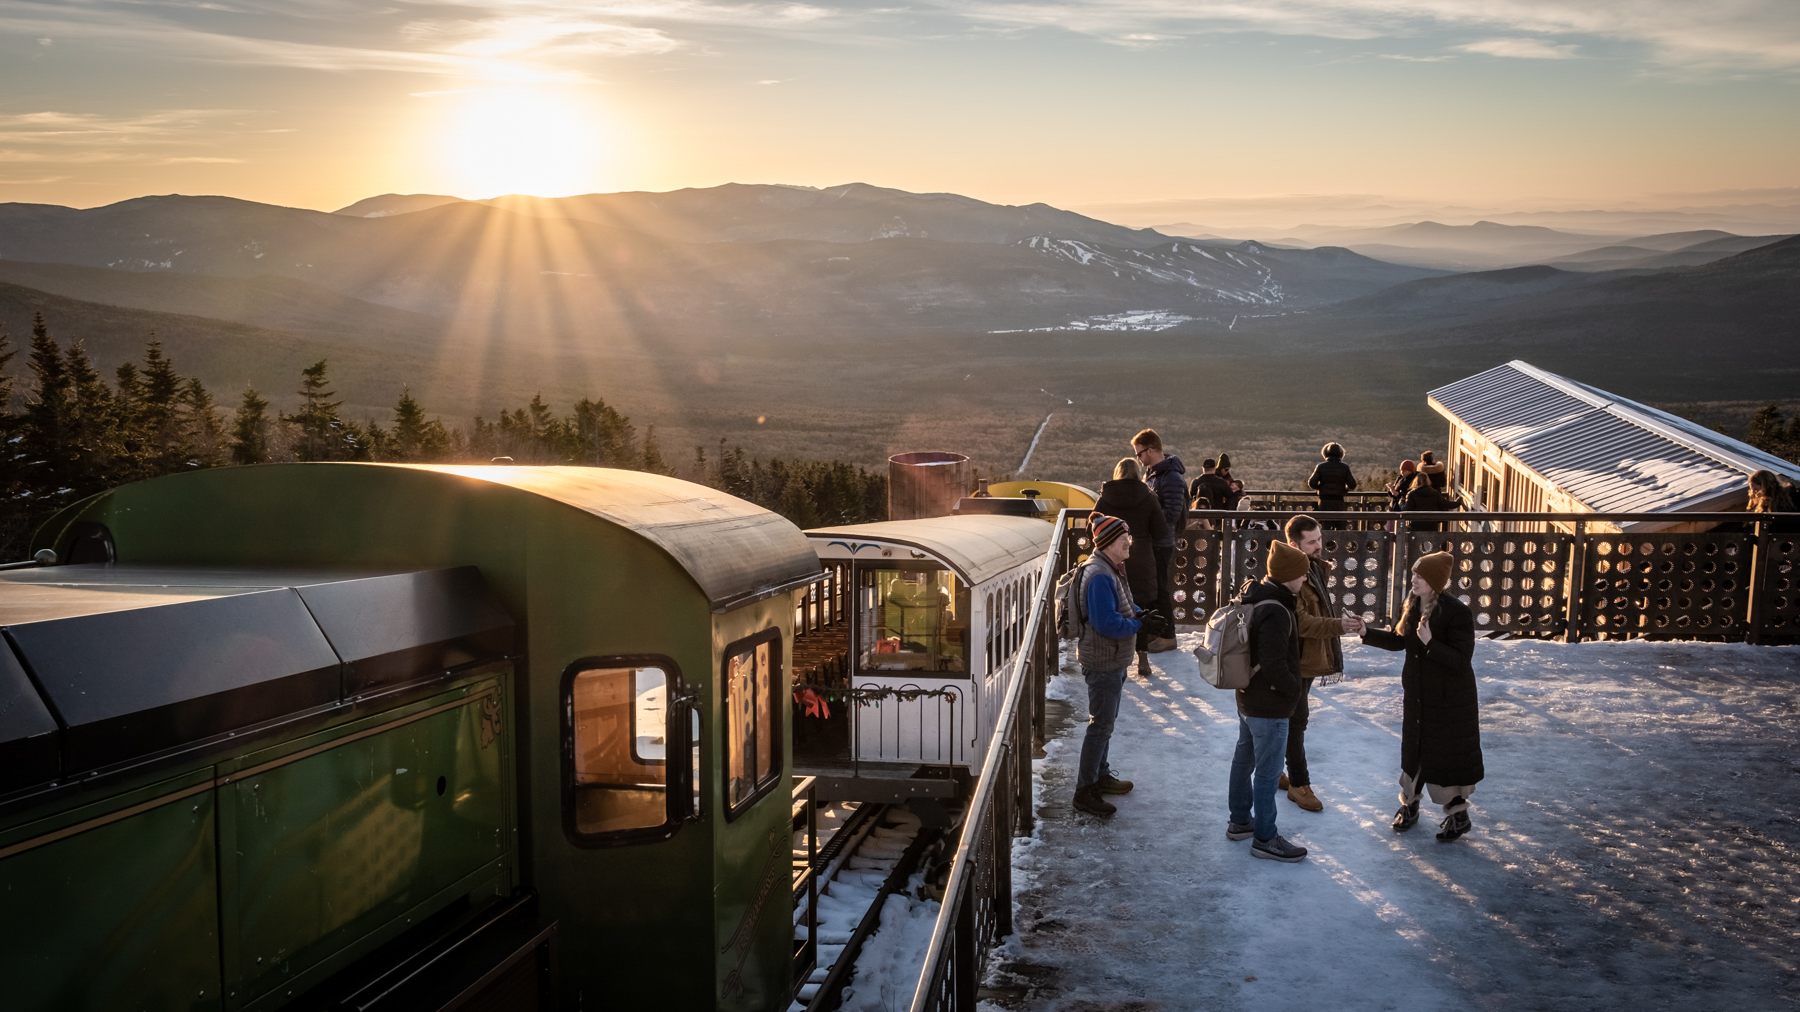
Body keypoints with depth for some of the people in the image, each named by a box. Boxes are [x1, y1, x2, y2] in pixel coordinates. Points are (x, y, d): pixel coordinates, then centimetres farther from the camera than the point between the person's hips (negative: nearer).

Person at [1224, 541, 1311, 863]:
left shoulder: (1251, 598, 3)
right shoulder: (1275, 612, -28)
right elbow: (1273, 664, -30)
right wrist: (1293, 689, -15)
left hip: (1247, 696, 10)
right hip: (1269, 706, -10)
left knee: (1244, 759, 21)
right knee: (1267, 771, 1)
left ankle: (1239, 821, 36)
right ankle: (1265, 839, 12)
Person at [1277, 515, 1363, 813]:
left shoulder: (1316, 567, 9)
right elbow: (1301, 622, -27)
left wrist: (1344, 620, 10)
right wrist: (1339, 625, -33)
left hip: (1309, 657, 10)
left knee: (1290, 718, 19)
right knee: (1296, 721, -1)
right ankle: (1299, 785, 9)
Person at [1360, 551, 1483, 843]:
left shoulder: (1457, 613, -23)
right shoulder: (1412, 604, -2)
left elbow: (1461, 660, -24)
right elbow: (1398, 640, 10)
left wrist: (1430, 643, -36)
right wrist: (1366, 633, -3)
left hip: (1450, 698, -6)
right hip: (1417, 693, 7)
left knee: (1448, 753, 5)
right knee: (1414, 748, 17)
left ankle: (1458, 815, 23)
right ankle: (1409, 805, 34)